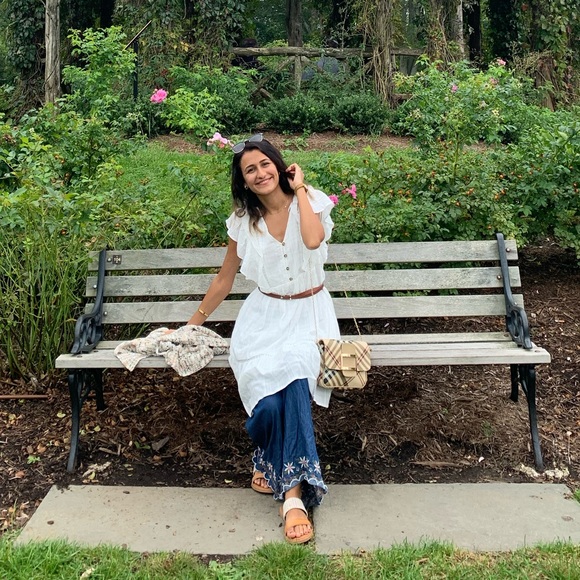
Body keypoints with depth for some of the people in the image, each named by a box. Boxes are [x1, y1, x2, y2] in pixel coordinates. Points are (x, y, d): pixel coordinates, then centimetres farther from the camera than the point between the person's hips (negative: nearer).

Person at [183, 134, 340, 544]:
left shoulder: (312, 202, -2)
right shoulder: (243, 220, 5)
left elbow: (313, 240, -27)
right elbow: (225, 279, 15)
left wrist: (299, 189, -14)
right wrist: (194, 323, 17)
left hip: (308, 314, -1)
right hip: (265, 316, 1)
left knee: (293, 375, -34)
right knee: (268, 391, -28)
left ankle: (272, 464, -17)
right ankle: (295, 490, -11)